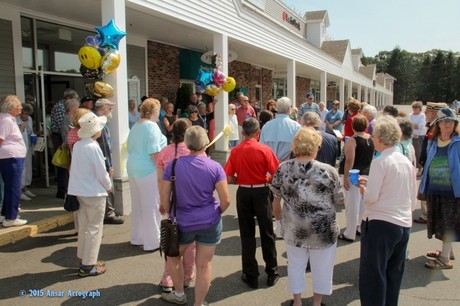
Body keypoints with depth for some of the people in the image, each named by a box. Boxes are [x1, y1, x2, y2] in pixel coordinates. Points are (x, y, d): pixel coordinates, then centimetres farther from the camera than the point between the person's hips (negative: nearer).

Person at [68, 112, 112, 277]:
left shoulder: (77, 145, 3)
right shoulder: (93, 147, -20)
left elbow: (76, 167, 10)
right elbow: (101, 172, -17)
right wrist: (109, 186, 2)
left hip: (80, 191, 8)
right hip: (94, 192, -8)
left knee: (84, 226, 17)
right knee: (94, 228, 2)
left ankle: (84, 259, 29)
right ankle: (88, 266, 7)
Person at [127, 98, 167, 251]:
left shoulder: (135, 126, 12)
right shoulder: (152, 126, -15)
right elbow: (154, 153, -21)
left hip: (133, 168, 9)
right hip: (149, 170, -9)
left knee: (138, 205, 18)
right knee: (152, 207, 1)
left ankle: (137, 238, 29)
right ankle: (152, 242, 9)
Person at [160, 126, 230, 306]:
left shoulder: (174, 165, -8)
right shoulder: (215, 167, -9)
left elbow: (164, 199, -6)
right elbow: (226, 200, -9)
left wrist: (172, 216, 12)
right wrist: (216, 213, 10)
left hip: (183, 222, 1)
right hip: (210, 222, 0)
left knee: (173, 256, 26)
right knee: (204, 265, 10)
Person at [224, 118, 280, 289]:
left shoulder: (235, 151, -6)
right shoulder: (264, 150, -11)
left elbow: (228, 179, -7)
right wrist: (265, 179, 9)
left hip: (243, 193, 1)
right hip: (261, 192, -1)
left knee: (247, 235, 11)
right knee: (267, 234, 13)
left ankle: (251, 276, 19)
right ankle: (272, 273, 24)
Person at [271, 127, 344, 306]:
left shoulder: (282, 169, -8)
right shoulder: (328, 171, -15)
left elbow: (276, 199, 3)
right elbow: (339, 201, -5)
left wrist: (278, 216, 20)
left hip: (294, 229, 2)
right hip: (323, 230, -2)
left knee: (295, 265, 20)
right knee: (321, 267, 18)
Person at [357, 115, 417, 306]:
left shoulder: (380, 162, -13)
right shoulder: (407, 162, 8)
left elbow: (371, 197, -17)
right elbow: (413, 200, 14)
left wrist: (363, 189, 3)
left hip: (380, 223, -7)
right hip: (404, 225, 7)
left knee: (373, 276, 5)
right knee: (394, 276, 18)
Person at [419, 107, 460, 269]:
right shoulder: (432, 142, 5)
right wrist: (424, 186, 10)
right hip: (434, 190, 5)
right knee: (440, 223, 18)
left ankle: (445, 258, 11)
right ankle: (447, 250, 36)